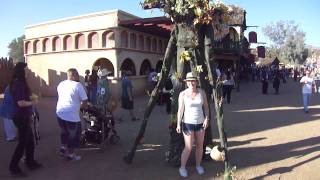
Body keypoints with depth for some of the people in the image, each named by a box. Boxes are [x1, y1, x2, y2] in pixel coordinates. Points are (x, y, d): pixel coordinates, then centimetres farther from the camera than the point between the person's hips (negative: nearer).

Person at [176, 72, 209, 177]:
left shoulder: (202, 92, 0)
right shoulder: (183, 94, -8)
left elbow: (206, 107, 6)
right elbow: (180, 110, -9)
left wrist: (207, 119, -7)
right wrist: (178, 124, -14)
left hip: (200, 123, 4)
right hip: (188, 123, -3)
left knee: (200, 146, 12)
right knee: (188, 147, -5)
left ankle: (198, 165, 32)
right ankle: (182, 168, 14)